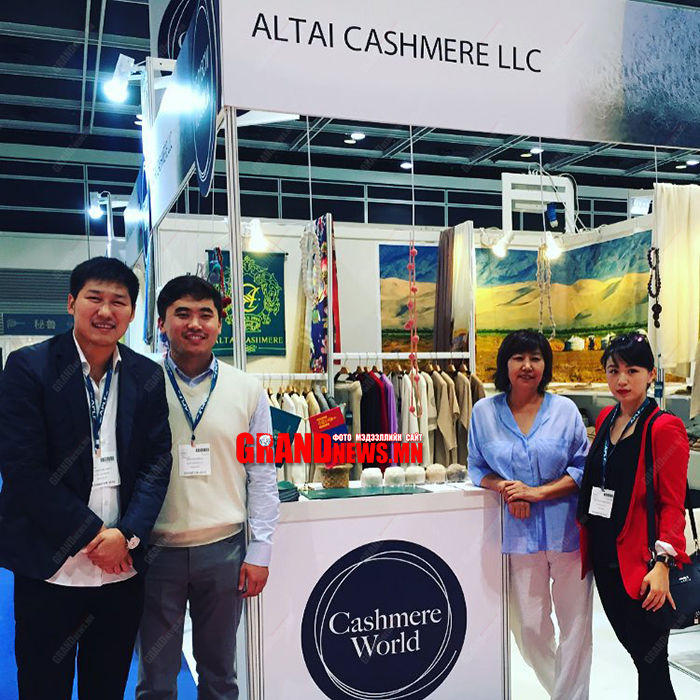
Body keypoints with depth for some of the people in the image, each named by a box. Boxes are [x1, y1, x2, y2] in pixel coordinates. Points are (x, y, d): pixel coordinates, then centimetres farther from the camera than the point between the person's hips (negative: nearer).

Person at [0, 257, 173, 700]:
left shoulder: (148, 376, 4)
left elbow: (157, 462, 3)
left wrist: (127, 535, -10)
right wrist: (92, 535, -12)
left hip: (123, 566, 3)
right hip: (50, 569, -3)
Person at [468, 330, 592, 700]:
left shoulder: (564, 409, 0)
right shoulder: (484, 412, 3)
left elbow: (584, 468, -1)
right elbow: (477, 468, 9)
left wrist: (537, 492, -13)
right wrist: (505, 489, -11)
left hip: (567, 530, -1)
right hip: (520, 532, 1)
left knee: (576, 625, 4)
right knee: (528, 629, 9)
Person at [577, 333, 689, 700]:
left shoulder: (664, 428, -13)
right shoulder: (606, 419, 8)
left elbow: (672, 504, -15)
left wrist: (662, 563, -23)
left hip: (639, 561, -7)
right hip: (604, 556, 7)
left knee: (650, 658, 2)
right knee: (631, 643, 18)